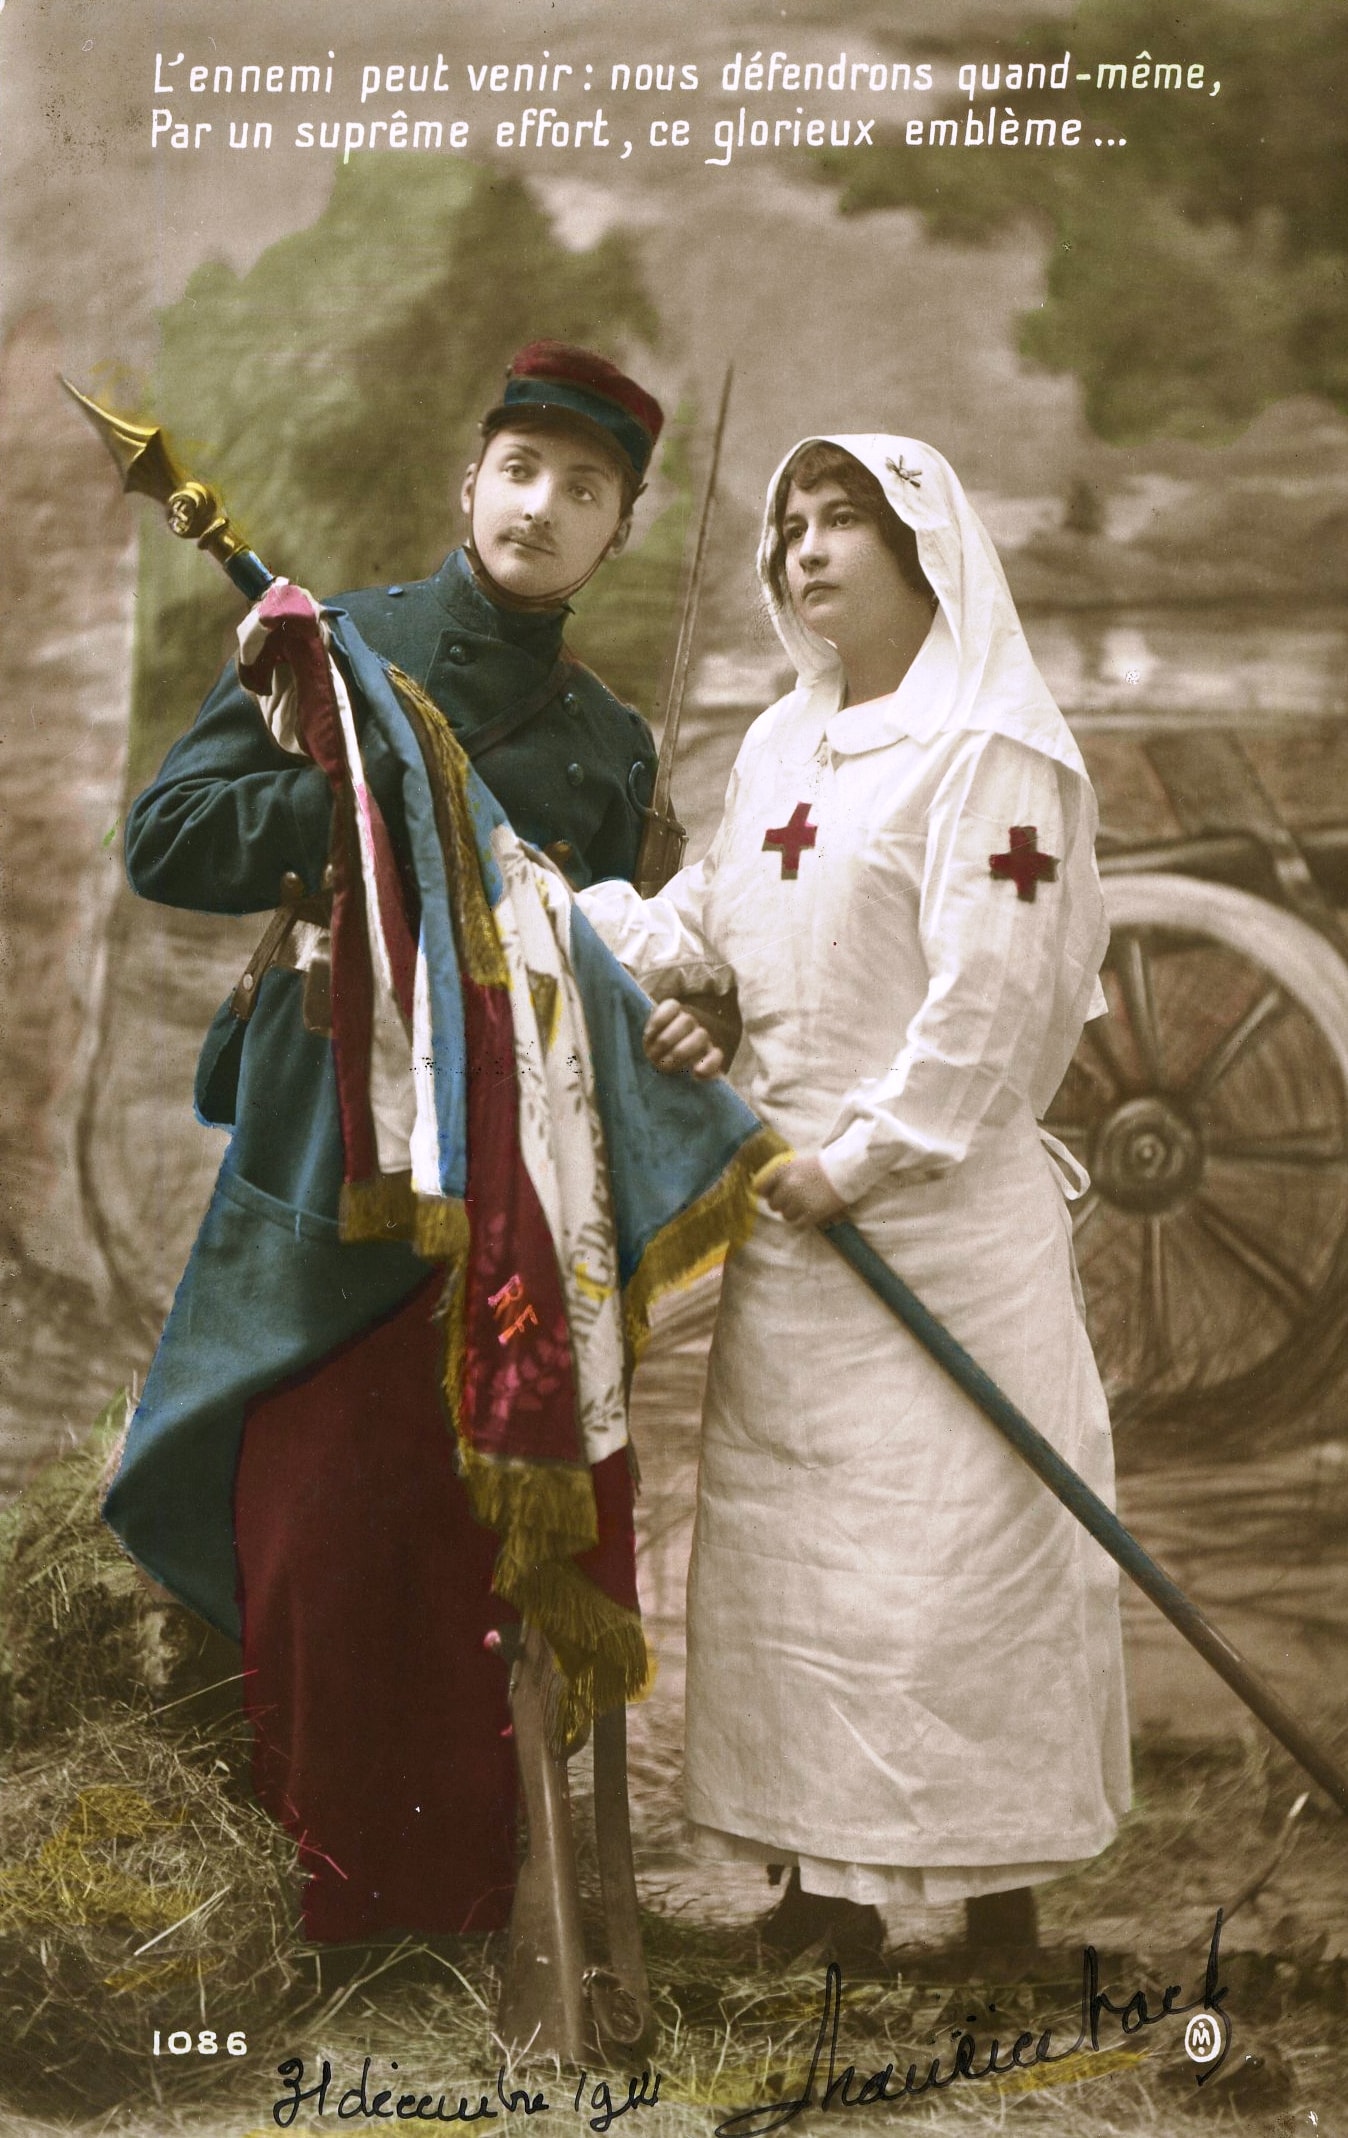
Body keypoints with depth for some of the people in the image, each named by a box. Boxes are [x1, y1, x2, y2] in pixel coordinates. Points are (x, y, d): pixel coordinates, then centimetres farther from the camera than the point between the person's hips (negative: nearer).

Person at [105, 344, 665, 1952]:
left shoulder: (608, 744, 16)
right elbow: (168, 840, -6)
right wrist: (406, 796, -12)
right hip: (324, 1160, -2)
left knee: (493, 1552, 4)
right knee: (317, 1538, 1)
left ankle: (471, 1886, 21)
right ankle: (331, 1891, 20)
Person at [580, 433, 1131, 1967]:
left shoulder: (991, 749, -9)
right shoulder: (777, 749, 16)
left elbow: (991, 994, -15)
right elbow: (710, 919, 13)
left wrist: (861, 1155, -16)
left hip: (943, 1218, -7)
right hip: (789, 1209, 8)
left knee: (952, 1535, -2)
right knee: (785, 1535, 9)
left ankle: (997, 1880, 12)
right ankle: (836, 1878, 20)